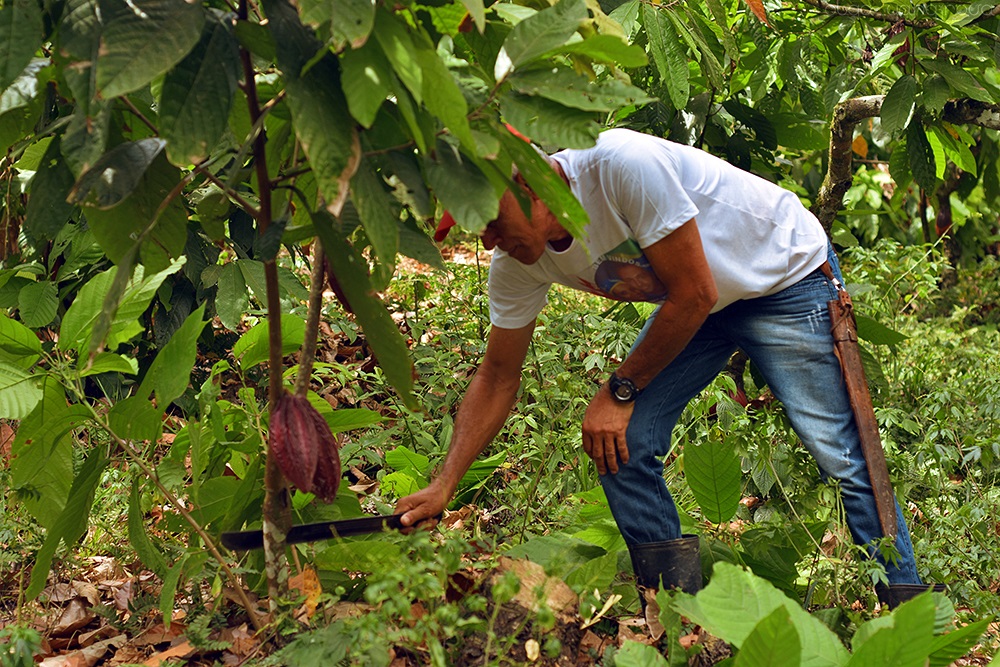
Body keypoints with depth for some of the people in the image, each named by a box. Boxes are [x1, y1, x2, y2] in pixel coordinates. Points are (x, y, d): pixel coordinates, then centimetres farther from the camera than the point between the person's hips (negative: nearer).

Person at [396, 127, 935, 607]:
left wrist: (620, 391, -18)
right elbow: (497, 378, -2)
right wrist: (442, 486, -10)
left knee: (840, 454, -10)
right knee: (618, 445, -8)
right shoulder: (517, 264, -12)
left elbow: (695, 295, -27)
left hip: (786, 275, -6)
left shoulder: (622, 164, -35)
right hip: (701, 304, 6)